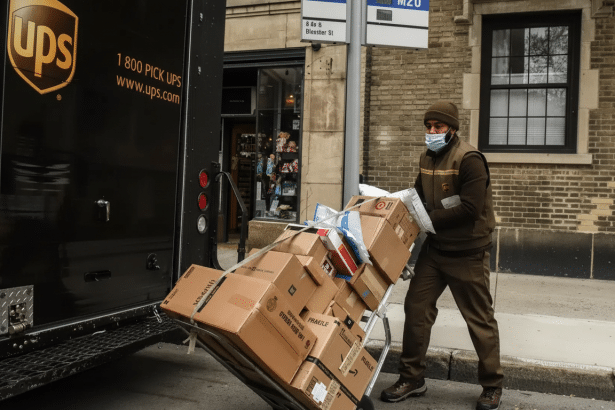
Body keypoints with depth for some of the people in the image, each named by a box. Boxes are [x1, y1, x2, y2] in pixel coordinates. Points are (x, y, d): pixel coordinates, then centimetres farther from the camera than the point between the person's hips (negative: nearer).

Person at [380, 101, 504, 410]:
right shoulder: (428, 158, 8)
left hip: (467, 253, -7)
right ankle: (412, 378, 20)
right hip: (434, 248, 7)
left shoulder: (469, 159, -16)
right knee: (416, 308, 5)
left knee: (479, 318, 6)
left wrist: (429, 219, -19)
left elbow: (469, 208, -23)